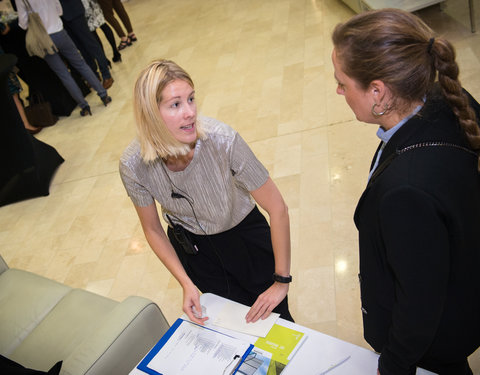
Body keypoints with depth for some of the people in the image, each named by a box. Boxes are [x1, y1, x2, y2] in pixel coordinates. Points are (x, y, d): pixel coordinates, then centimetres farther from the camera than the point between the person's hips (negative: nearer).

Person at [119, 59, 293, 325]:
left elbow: (277, 209, -25)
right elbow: (152, 229, -7)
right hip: (190, 243, 2)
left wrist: (281, 281, -19)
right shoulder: (133, 166, -25)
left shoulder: (222, 140, -34)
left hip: (243, 231, -1)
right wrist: (186, 283, -12)